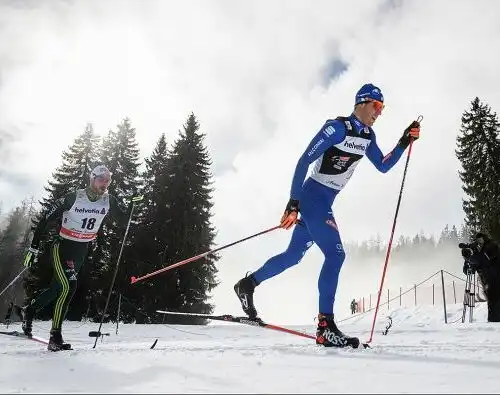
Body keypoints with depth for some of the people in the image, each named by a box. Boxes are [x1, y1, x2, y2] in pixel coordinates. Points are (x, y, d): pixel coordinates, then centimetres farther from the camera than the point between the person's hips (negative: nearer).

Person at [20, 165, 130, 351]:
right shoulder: (73, 198, -18)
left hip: (81, 251, 5)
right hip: (62, 246, -5)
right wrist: (34, 247, -12)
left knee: (57, 288, 13)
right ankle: (55, 337, -8)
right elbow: (45, 220, -11)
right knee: (68, 287, -19)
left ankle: (29, 309, 41)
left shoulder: (109, 201, -6)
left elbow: (125, 222, -2)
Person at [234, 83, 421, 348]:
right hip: (312, 196, -9)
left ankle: (248, 284, 31)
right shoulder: (337, 127, -15)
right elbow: (304, 161, -18)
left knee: (294, 255, 15)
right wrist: (293, 203, -23)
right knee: (335, 254, -15)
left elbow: (383, 166, 17)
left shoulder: (367, 136, 10)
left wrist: (404, 143, 3)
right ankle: (325, 326, -10)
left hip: (325, 201, 9)